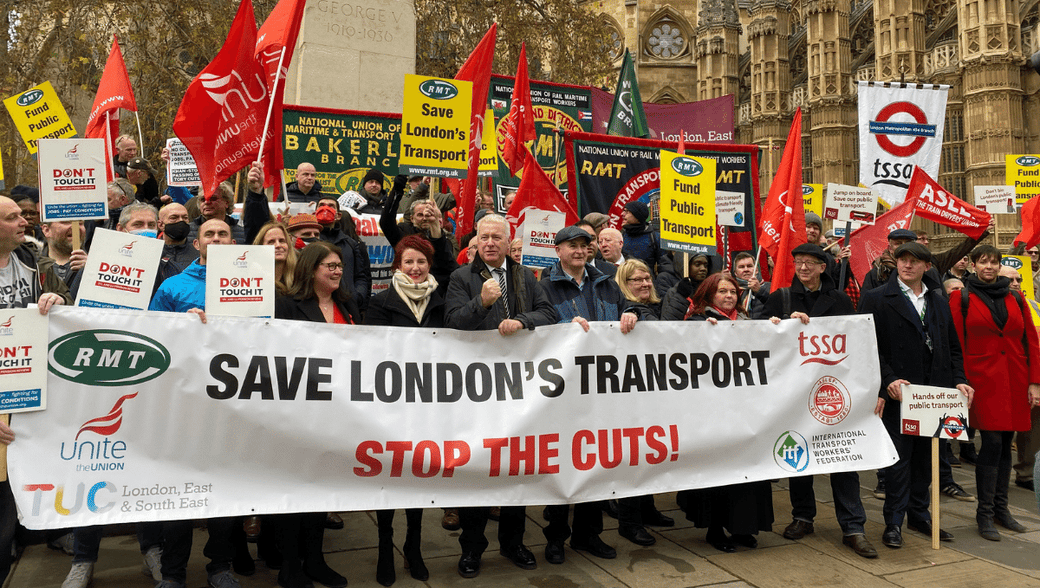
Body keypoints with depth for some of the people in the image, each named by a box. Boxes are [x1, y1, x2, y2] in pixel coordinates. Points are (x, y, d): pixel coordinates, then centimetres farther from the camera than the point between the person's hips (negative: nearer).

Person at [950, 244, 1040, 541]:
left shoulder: (1016, 299, 11)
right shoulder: (961, 299, 0)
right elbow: (956, 344, -4)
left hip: (1015, 381, 4)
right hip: (983, 380, -4)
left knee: (1005, 442, 10)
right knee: (992, 442, -8)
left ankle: (1001, 508, 21)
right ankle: (985, 513, 3)